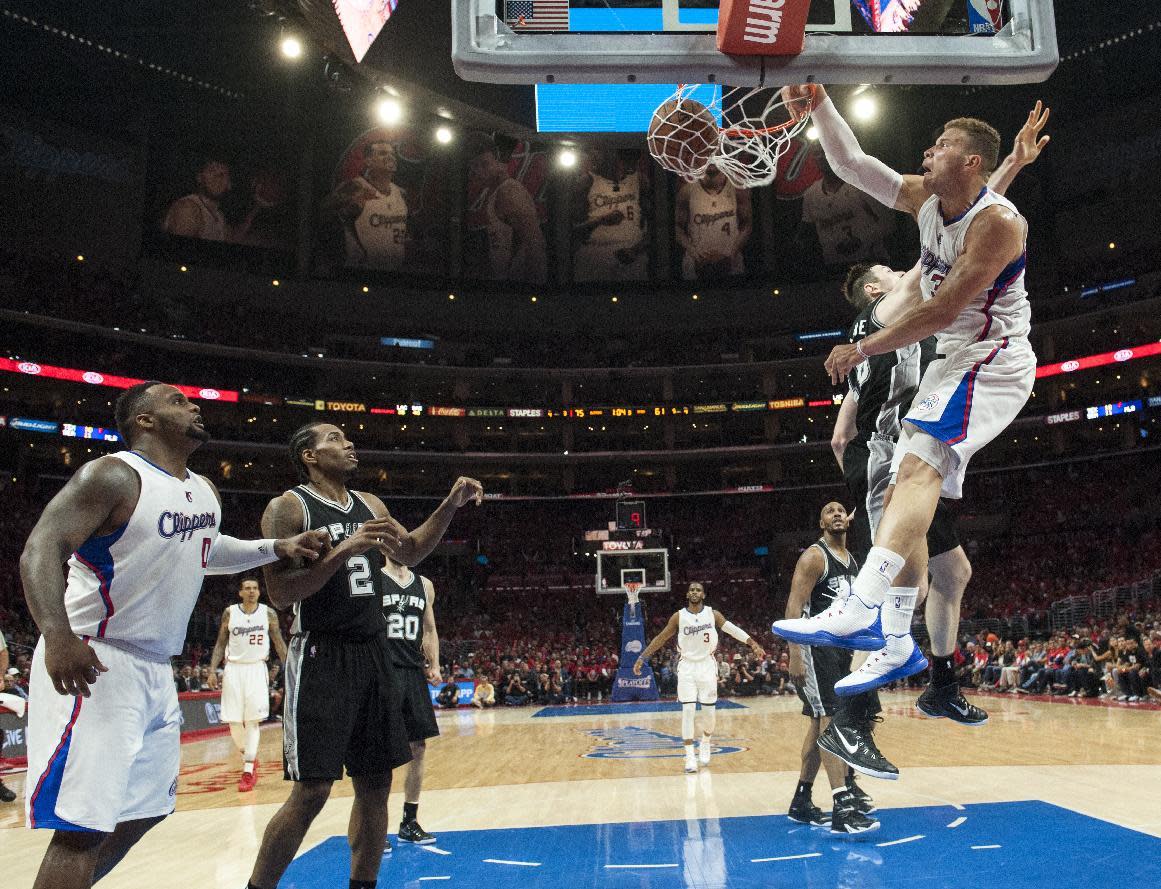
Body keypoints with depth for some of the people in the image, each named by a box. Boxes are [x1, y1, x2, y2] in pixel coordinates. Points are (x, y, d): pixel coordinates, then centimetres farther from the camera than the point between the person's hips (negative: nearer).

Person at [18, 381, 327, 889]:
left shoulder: (205, 492, 11)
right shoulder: (113, 475, -13)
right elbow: (41, 549, -22)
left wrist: (276, 549, 16)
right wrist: (57, 634, -38)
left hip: (156, 670, 9)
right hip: (94, 665, -9)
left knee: (147, 806, 17)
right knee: (82, 824, -10)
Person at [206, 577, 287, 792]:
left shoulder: (268, 613, 0)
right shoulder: (230, 613, 2)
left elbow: (279, 643, 6)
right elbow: (220, 643, 8)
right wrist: (212, 671, -1)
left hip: (257, 669, -1)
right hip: (234, 669, 1)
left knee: (253, 721, -8)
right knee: (234, 722, 1)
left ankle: (248, 770, -3)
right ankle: (250, 759, 25)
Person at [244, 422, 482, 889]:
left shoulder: (369, 504, 12)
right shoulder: (288, 506, -8)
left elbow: (411, 551, 21)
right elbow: (279, 593, -15)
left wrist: (450, 505, 8)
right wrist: (344, 550, -25)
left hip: (373, 653, 7)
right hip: (321, 656, -6)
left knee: (375, 784, 10)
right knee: (311, 790, -6)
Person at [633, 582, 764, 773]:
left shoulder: (713, 614, -3)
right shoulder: (679, 616, -4)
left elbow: (733, 629, -9)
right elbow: (660, 638, 0)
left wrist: (753, 644, -21)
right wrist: (642, 658, -3)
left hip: (707, 665, 1)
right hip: (687, 666, -1)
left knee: (709, 710, 5)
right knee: (687, 710, -7)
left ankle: (706, 742, 33)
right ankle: (690, 755, -2)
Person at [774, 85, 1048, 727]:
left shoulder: (997, 220, -17)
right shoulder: (924, 199, 8)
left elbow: (943, 312, -21)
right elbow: (850, 163, 7)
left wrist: (863, 350, -16)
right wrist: (818, 102, -5)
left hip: (993, 361, -9)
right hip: (953, 362, 9)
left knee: (919, 463, -30)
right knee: (911, 484, 1)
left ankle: (862, 611, -44)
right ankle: (894, 642, 1)